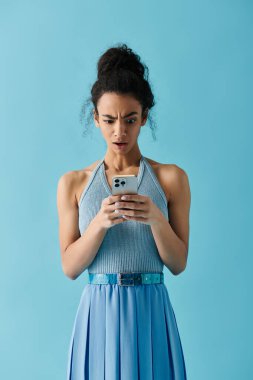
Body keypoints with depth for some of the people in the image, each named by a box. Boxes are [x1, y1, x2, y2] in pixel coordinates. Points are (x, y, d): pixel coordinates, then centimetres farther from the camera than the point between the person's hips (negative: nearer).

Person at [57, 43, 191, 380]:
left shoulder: (172, 177, 1)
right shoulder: (73, 183, 3)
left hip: (151, 313, 0)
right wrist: (100, 223, -17)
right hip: (98, 312, 0)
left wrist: (156, 219, -18)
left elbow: (179, 263, 0)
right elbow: (69, 267, -1)